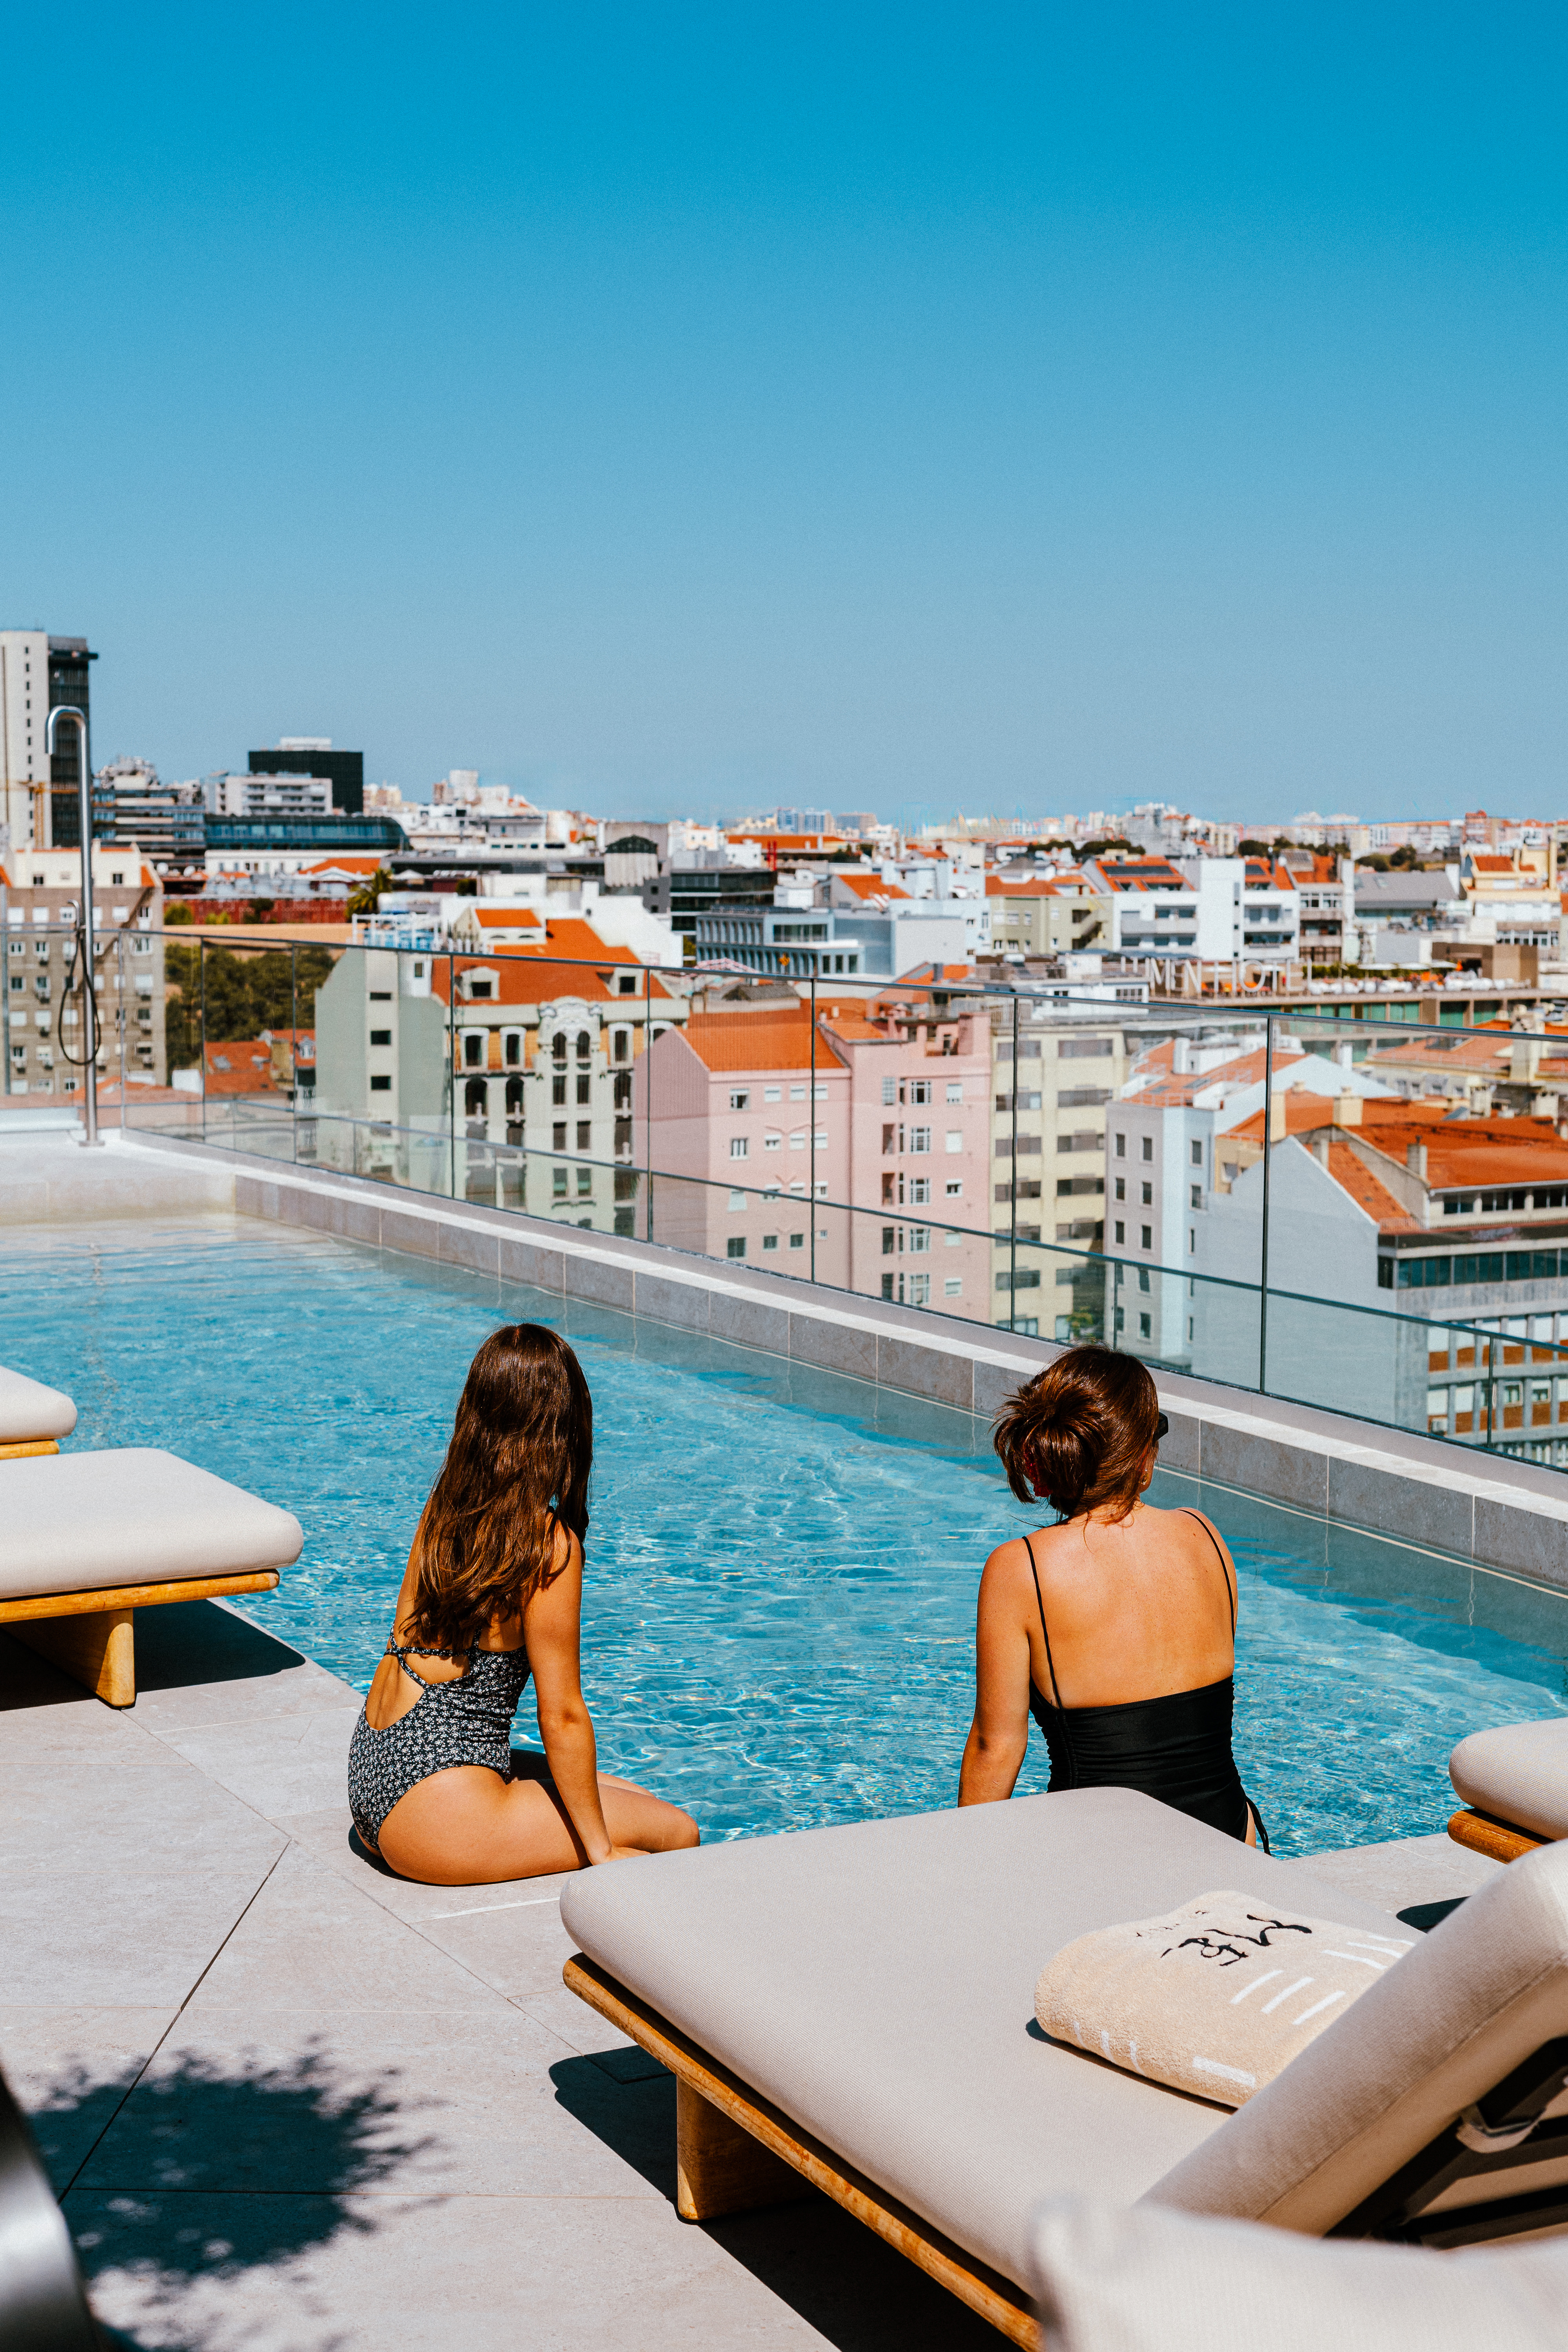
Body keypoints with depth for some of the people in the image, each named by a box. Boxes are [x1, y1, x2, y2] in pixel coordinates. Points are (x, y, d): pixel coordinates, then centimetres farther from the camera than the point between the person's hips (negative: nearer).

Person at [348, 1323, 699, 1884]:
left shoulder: (443, 1508, 6)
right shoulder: (550, 1543, -16)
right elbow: (562, 1715, -13)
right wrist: (601, 1853, -6)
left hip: (375, 1774, 8)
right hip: (438, 1815, -8)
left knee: (630, 1797, 19)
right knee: (678, 1833, 4)